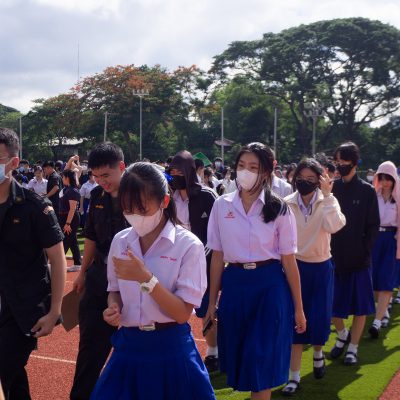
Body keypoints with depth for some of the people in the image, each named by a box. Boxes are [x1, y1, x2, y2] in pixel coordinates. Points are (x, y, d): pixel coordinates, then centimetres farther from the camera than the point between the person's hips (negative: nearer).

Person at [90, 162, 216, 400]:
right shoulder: (120, 242, 1)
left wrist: (146, 278, -26)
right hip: (129, 346, 4)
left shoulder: (188, 245, -13)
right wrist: (114, 308, -8)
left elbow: (182, 313, -16)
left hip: (170, 349, -4)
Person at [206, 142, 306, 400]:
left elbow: (289, 260, -2)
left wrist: (298, 308, 0)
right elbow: (217, 256, 6)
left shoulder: (279, 209, -4)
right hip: (234, 285, 3)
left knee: (262, 360, 0)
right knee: (239, 357, 11)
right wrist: (212, 300, 8)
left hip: (270, 285, -2)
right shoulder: (222, 205, 2)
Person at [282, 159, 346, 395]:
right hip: (295, 266, 0)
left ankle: (318, 353, 38)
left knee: (320, 319, 4)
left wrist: (327, 195, -28)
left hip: (321, 268, 0)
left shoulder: (327, 202, -8)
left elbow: (334, 226, -28)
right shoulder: (287, 204, -7)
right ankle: (294, 376, 8)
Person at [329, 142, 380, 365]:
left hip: (359, 258, -2)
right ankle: (343, 334, 34)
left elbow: (373, 226, -3)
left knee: (360, 305, 5)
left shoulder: (367, 191, -3)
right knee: (331, 304, 8)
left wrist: (365, 251, -9)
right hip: (334, 256, 2)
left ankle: (353, 347, 20)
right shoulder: (332, 189, 2)